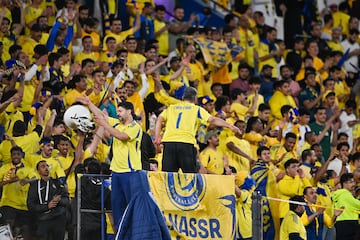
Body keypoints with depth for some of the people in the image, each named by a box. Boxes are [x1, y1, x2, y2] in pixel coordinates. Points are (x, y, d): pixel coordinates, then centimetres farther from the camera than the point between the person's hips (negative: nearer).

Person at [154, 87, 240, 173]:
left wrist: (157, 137, 6)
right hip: (186, 143, -3)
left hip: (168, 141, 3)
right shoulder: (197, 109, 13)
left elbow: (159, 120, 10)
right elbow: (212, 120, 1)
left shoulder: (171, 108, 22)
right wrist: (230, 126, 2)